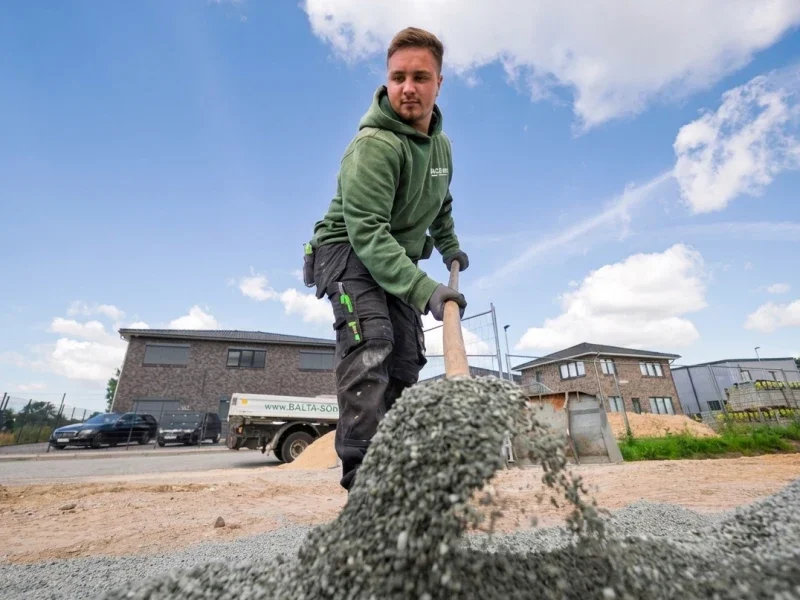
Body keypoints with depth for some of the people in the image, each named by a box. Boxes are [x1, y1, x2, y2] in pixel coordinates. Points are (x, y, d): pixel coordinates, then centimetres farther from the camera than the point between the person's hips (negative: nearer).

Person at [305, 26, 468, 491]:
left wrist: (450, 248, 28)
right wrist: (426, 290, -41)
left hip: (399, 262, 8)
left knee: (406, 359, 4)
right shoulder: (374, 145, -22)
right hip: (349, 251, -7)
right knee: (369, 342, -31)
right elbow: (368, 233, -32)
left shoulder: (441, 144, 6)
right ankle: (363, 476, -27)